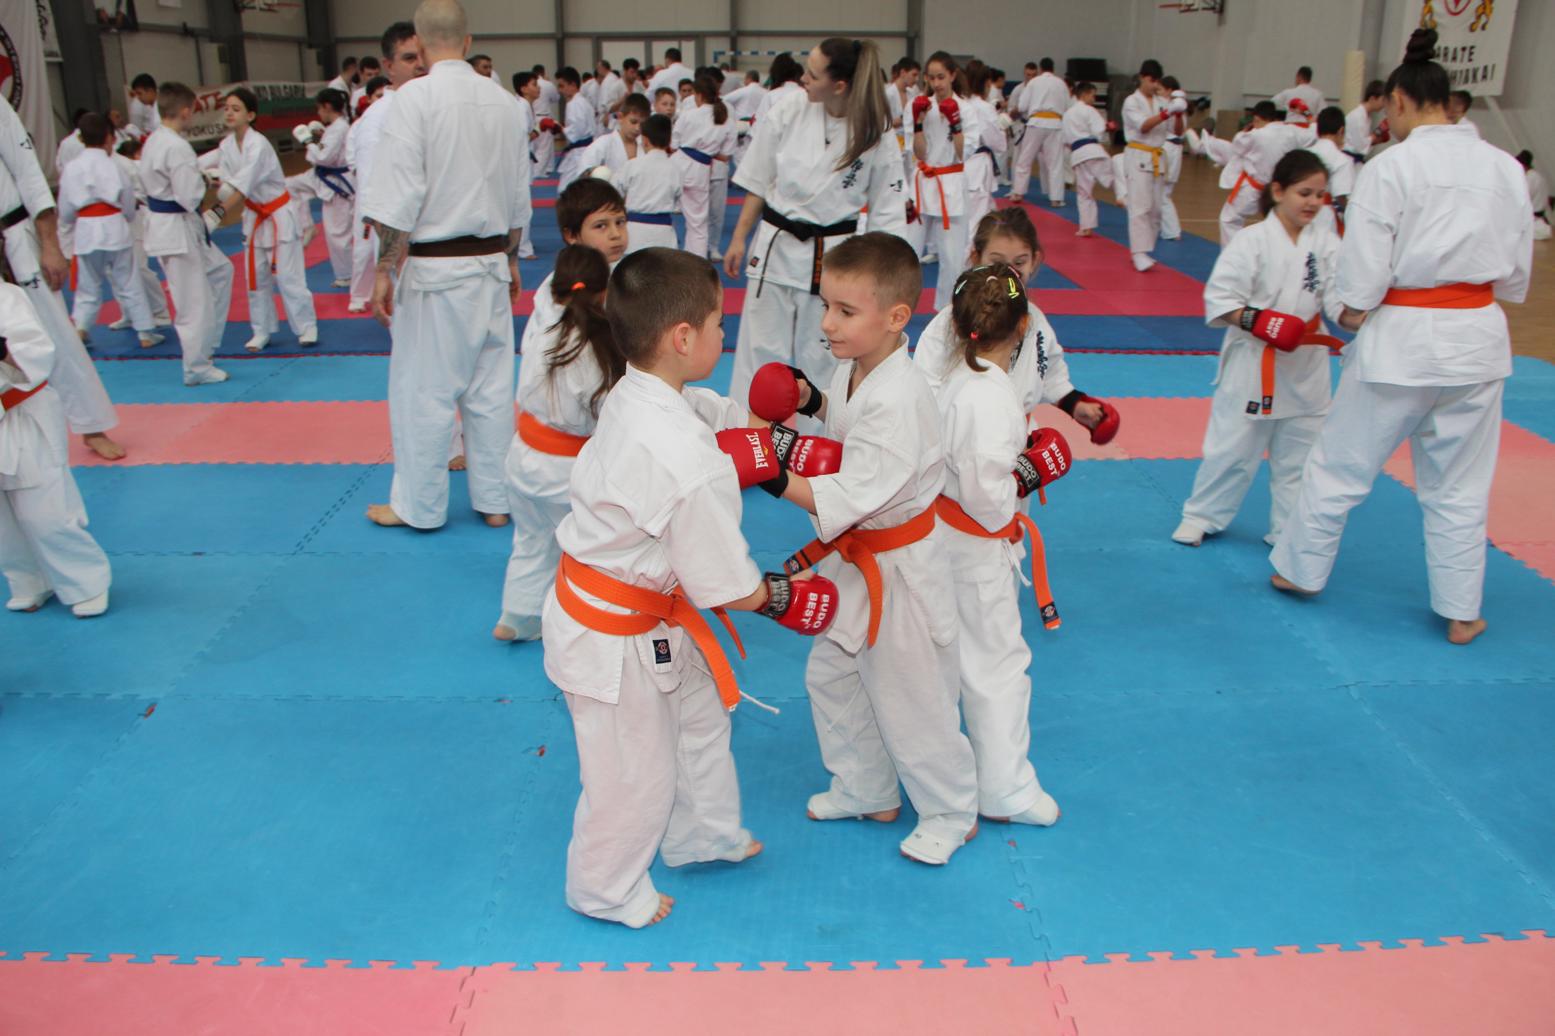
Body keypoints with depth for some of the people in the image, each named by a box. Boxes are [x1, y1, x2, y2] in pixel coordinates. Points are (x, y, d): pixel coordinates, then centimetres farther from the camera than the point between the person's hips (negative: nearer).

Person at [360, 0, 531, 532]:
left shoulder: (415, 97, -12)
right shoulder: (503, 100, 5)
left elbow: (399, 197, -15)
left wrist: (384, 271, -8)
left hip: (433, 267, -5)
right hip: (491, 264, 6)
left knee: (423, 387, 6)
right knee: (491, 384, 12)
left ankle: (418, 505, 18)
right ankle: (495, 500, 21)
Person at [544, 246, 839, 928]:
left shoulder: (631, 395, -8)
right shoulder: (693, 467, -34)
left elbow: (716, 412, 15)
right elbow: (729, 588, -23)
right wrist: (786, 597, -3)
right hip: (616, 638, -9)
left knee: (700, 713, 28)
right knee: (634, 774, 14)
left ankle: (702, 834, 53)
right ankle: (606, 890, 42)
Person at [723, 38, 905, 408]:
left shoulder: (877, 133, -11)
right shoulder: (789, 110, -8)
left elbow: (887, 211, -1)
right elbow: (758, 182, 4)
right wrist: (739, 239, 6)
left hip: (833, 257, -1)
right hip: (775, 247, 2)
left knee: (822, 354, 8)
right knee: (760, 348, 8)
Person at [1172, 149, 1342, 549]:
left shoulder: (1326, 240, 1)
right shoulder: (1253, 240, -12)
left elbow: (1338, 296, -3)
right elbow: (1219, 297, -14)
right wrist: (1253, 320, -27)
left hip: (1306, 363, 4)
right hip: (1253, 362, -4)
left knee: (1300, 452, 13)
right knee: (1232, 445, 5)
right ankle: (1202, 515, 24)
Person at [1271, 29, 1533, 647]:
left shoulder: (1391, 167, -12)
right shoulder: (1505, 167, 4)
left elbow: (1363, 271, -13)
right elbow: (1517, 270, 10)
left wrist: (1348, 320, 5)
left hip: (1401, 340, -4)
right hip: (1478, 339, 5)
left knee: (1341, 462, 13)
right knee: (1459, 485, 14)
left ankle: (1299, 570, 28)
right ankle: (1461, 613, 22)